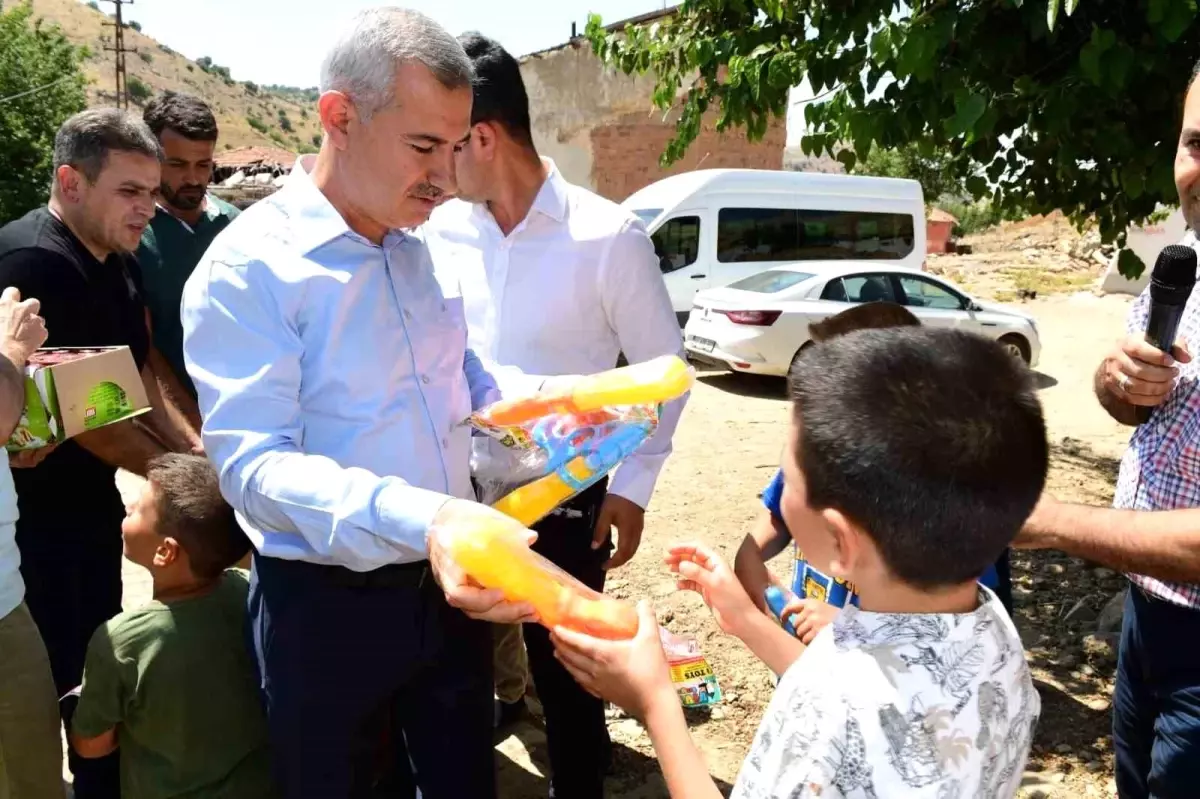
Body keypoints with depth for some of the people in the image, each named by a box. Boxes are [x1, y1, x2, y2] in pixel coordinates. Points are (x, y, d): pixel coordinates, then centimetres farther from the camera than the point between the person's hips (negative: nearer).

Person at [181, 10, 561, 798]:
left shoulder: (424, 249, 3)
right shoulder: (247, 267, -18)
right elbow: (253, 465, -27)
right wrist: (418, 518, -42)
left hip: (446, 585, 6)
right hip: (327, 605, -5)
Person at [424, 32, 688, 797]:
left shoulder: (608, 237, -14)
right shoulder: (442, 229, -2)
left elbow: (664, 366, -6)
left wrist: (633, 485, -7)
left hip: (565, 497, -3)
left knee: (563, 667, 12)